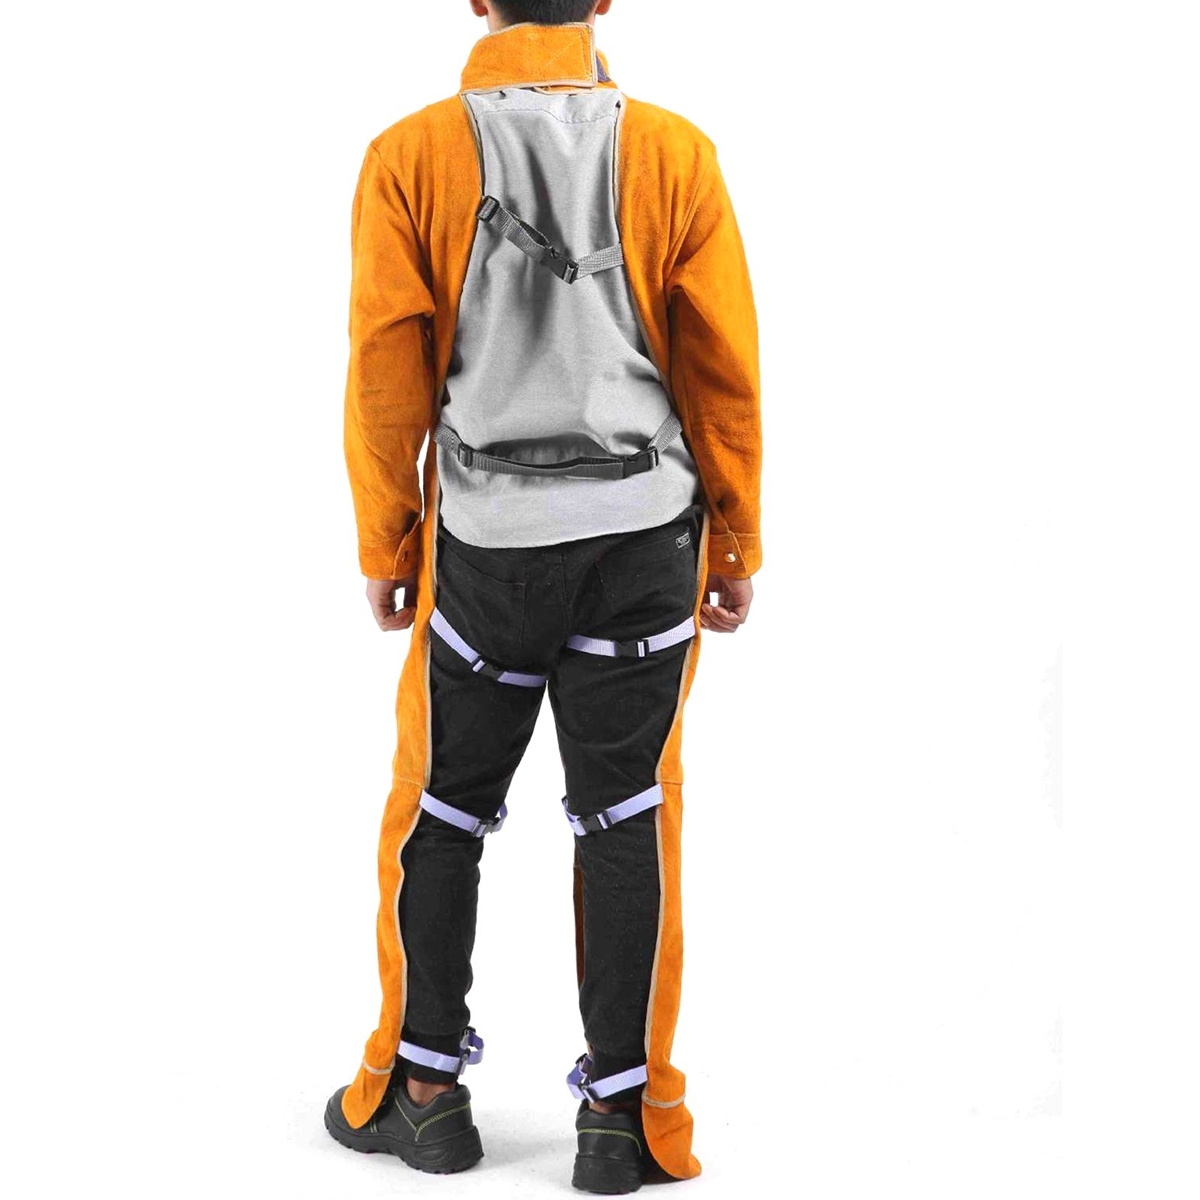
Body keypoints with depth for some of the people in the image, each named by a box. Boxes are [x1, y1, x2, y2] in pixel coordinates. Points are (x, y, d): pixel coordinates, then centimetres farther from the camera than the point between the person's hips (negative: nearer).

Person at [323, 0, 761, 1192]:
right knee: (627, 822, 8)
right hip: (646, 534, 1)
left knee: (437, 811, 14)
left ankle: (424, 1090, 23)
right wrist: (736, 547, 8)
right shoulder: (674, 153, -5)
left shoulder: (412, 156, -6)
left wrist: (384, 546, 7)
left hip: (485, 542, 0)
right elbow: (726, 369, -2)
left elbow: (388, 374, -4)